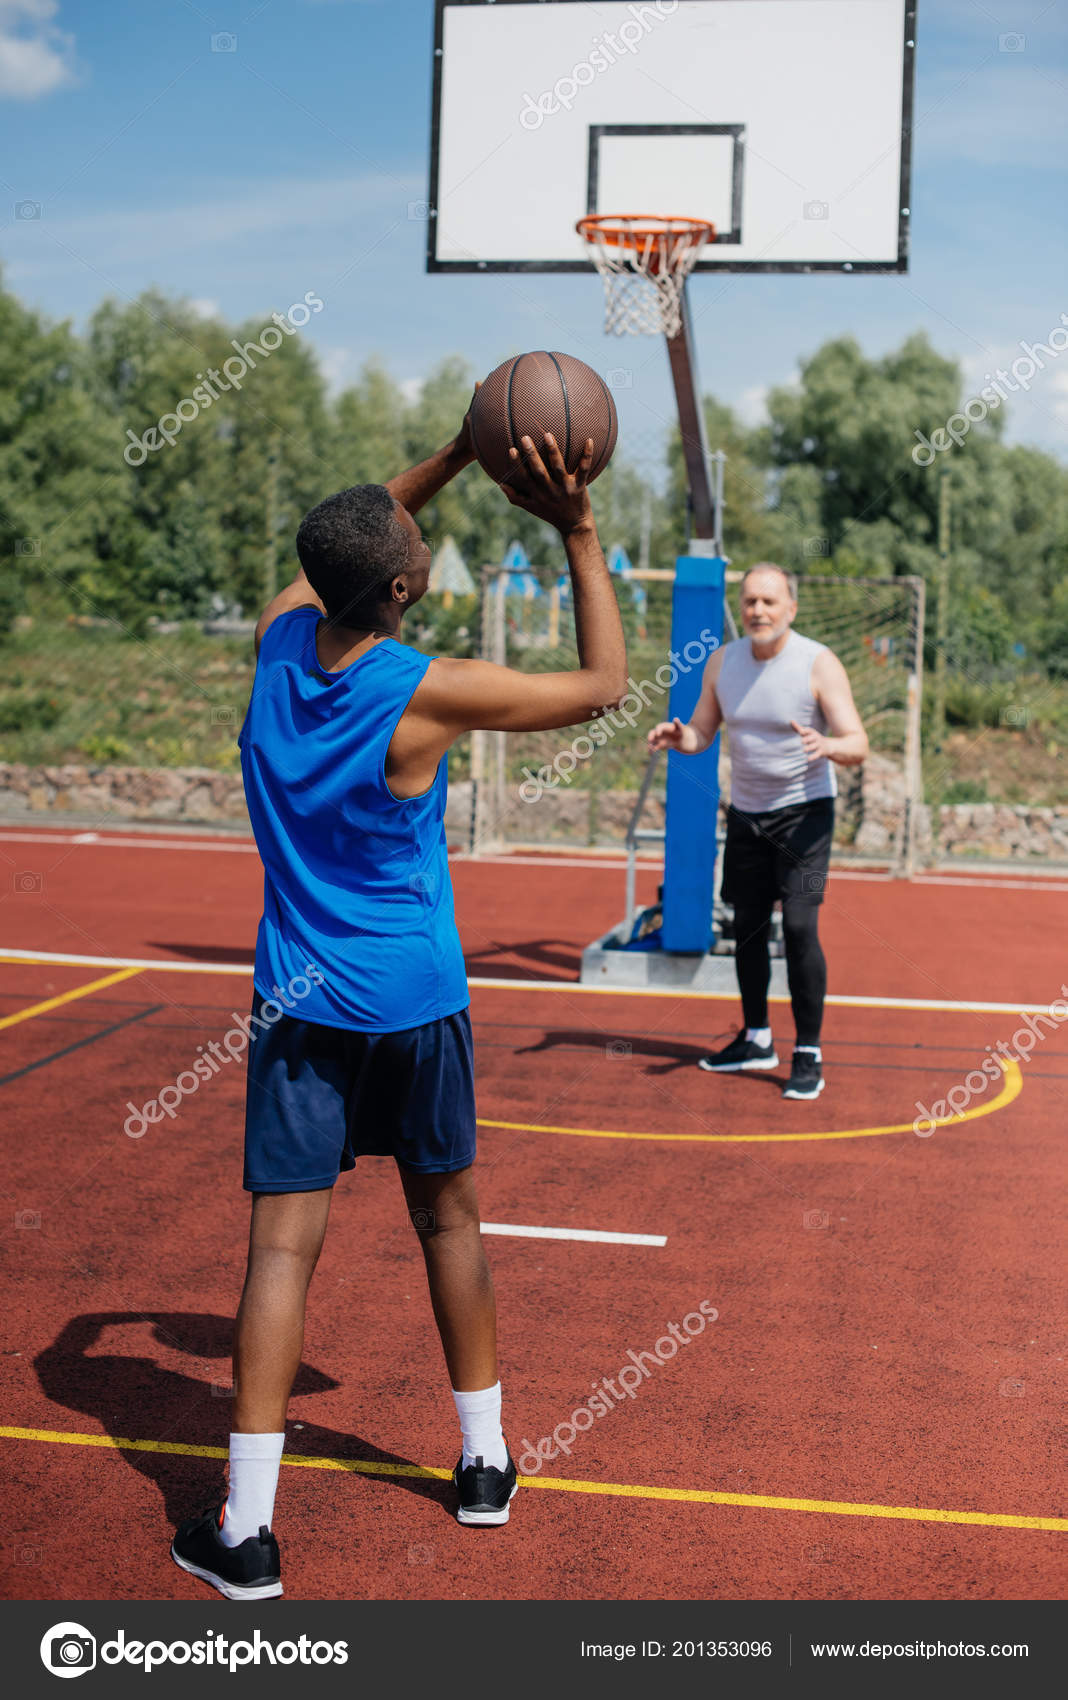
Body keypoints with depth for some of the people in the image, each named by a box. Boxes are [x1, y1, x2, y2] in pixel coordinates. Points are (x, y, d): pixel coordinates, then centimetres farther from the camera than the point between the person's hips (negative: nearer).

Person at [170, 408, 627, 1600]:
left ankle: (244, 1530, 0)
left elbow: (357, 536, 17)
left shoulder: (278, 641, -4)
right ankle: (484, 1464, 30)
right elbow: (603, 685, -6)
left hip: (296, 1002, 3)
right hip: (415, 1002, -2)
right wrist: (578, 533, -6)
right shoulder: (426, 693, -17)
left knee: (284, 1242, 0)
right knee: (447, 1217, 16)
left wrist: (460, 453, 16)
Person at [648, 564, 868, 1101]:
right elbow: (702, 732, 10)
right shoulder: (722, 661, 1)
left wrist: (827, 745, -40)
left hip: (803, 810, -5)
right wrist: (678, 735, -13)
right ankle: (756, 1039, 26)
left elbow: (858, 746, -17)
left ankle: (809, 1056, -5)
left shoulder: (819, 663, -14)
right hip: (745, 811, 5)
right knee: (747, 925, 10)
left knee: (799, 926, -14)